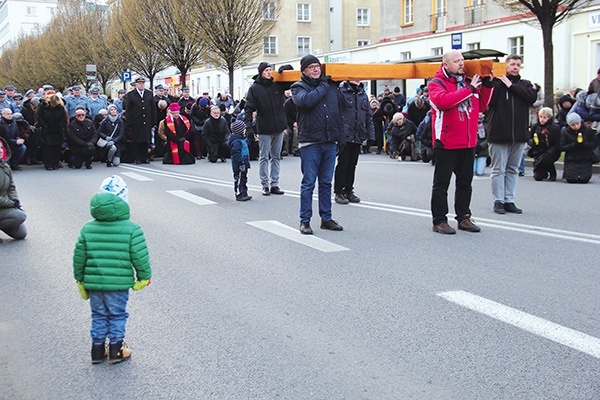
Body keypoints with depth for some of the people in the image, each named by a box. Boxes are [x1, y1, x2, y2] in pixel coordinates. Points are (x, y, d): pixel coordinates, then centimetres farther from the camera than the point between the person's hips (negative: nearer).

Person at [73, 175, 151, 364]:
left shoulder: (88, 229, 0)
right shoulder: (131, 229, -11)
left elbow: (79, 257, 4)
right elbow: (140, 256, -12)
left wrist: (80, 280, 16)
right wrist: (144, 277, 3)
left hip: (93, 283, 3)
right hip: (119, 284, -3)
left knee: (98, 316, 17)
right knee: (117, 315, 13)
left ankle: (97, 351, 24)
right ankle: (116, 351, 18)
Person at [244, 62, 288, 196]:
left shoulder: (278, 85, 5)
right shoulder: (255, 88, -3)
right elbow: (249, 108, -6)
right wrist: (248, 125, -16)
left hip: (279, 127, 4)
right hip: (264, 129, -4)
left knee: (276, 157, 9)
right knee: (264, 158, 2)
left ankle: (274, 184, 16)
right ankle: (265, 185, 8)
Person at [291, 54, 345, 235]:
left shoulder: (332, 87, 14)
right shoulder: (299, 87, 1)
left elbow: (339, 114, 17)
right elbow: (306, 100, -22)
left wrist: (341, 138, 12)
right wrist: (323, 86, -9)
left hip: (330, 142, 4)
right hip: (310, 142, -4)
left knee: (326, 182, 10)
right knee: (308, 182, -2)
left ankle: (326, 218, 18)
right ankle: (305, 220, 6)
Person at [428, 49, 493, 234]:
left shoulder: (469, 82, 14)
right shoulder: (437, 83, -5)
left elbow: (481, 107, 17)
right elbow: (444, 101, -25)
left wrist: (486, 86, 5)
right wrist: (469, 89, -19)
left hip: (468, 143, 7)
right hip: (446, 143, -7)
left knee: (465, 183, 14)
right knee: (441, 184, 1)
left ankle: (463, 217, 24)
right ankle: (439, 221, 6)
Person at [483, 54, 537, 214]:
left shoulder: (525, 84, 12)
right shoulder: (495, 82, 1)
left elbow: (532, 96, -8)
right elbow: (488, 101, -12)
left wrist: (511, 85, -7)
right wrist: (489, 82, -21)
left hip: (519, 135, 4)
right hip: (499, 134, -4)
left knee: (513, 170, 10)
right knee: (498, 169, 0)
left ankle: (509, 201, 16)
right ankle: (498, 201, 6)